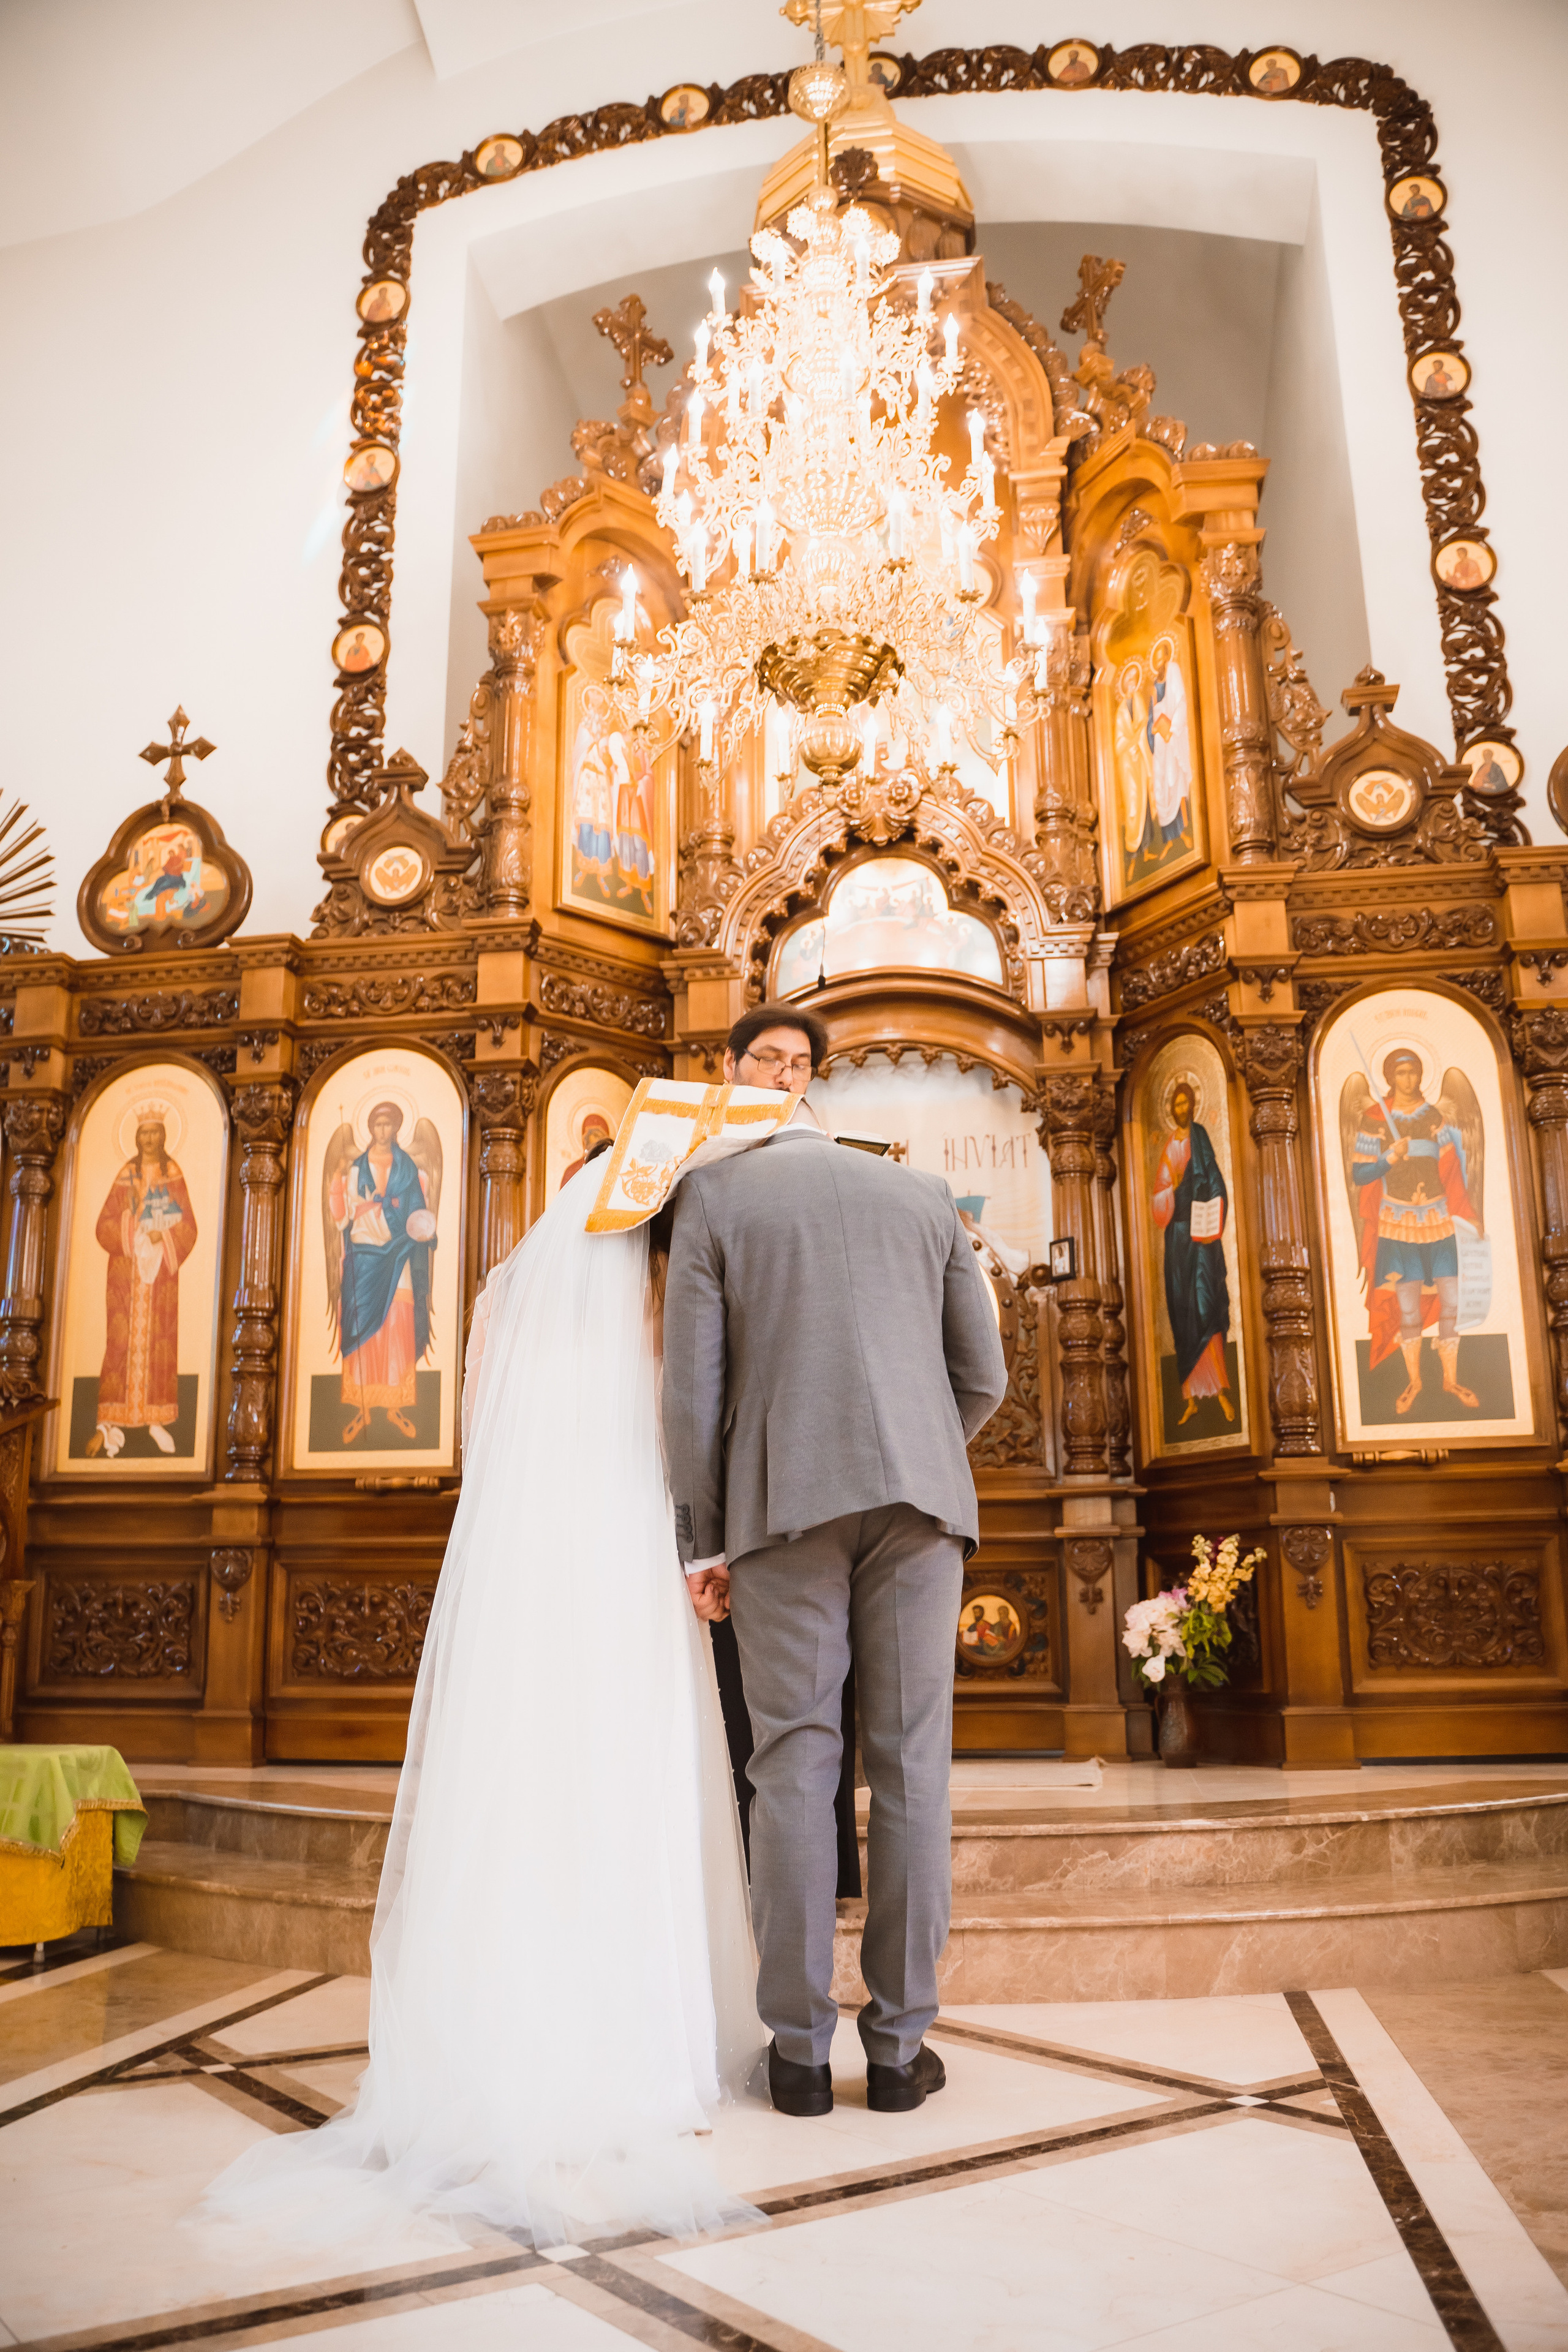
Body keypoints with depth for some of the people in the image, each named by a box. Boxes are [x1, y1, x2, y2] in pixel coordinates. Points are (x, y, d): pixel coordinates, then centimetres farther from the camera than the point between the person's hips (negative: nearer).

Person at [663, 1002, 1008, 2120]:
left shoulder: (712, 1196, 10)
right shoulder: (924, 1194, 18)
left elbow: (693, 1382, 1)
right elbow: (984, 1378, 15)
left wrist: (701, 1538, 6)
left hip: (783, 1500, -2)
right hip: (920, 1493, 2)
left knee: (795, 1768, 2)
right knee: (911, 1766, 5)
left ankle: (800, 2051, 6)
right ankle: (899, 2045, 9)